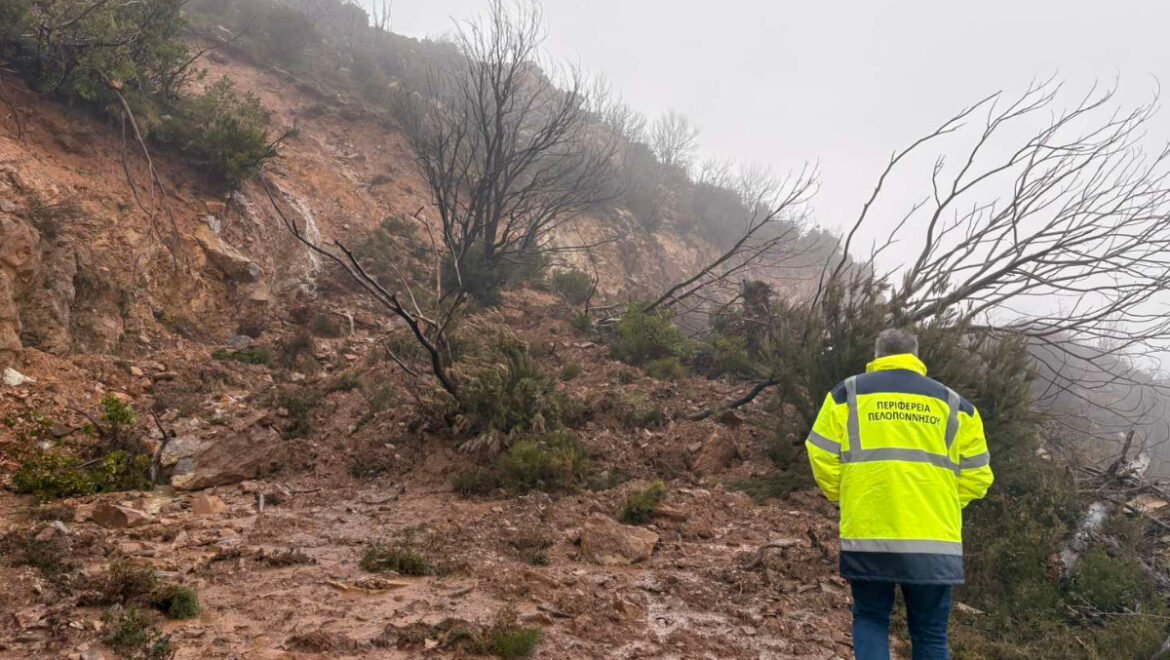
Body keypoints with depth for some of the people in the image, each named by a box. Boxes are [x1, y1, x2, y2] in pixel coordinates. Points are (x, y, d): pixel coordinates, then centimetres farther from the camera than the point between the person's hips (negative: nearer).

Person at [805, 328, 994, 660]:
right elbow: (976, 475, 10)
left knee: (870, 619, 14)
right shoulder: (953, 402, 11)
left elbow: (822, 457, 1)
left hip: (867, 534, -1)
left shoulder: (848, 392, 6)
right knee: (931, 633, 12)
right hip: (934, 539, 1)